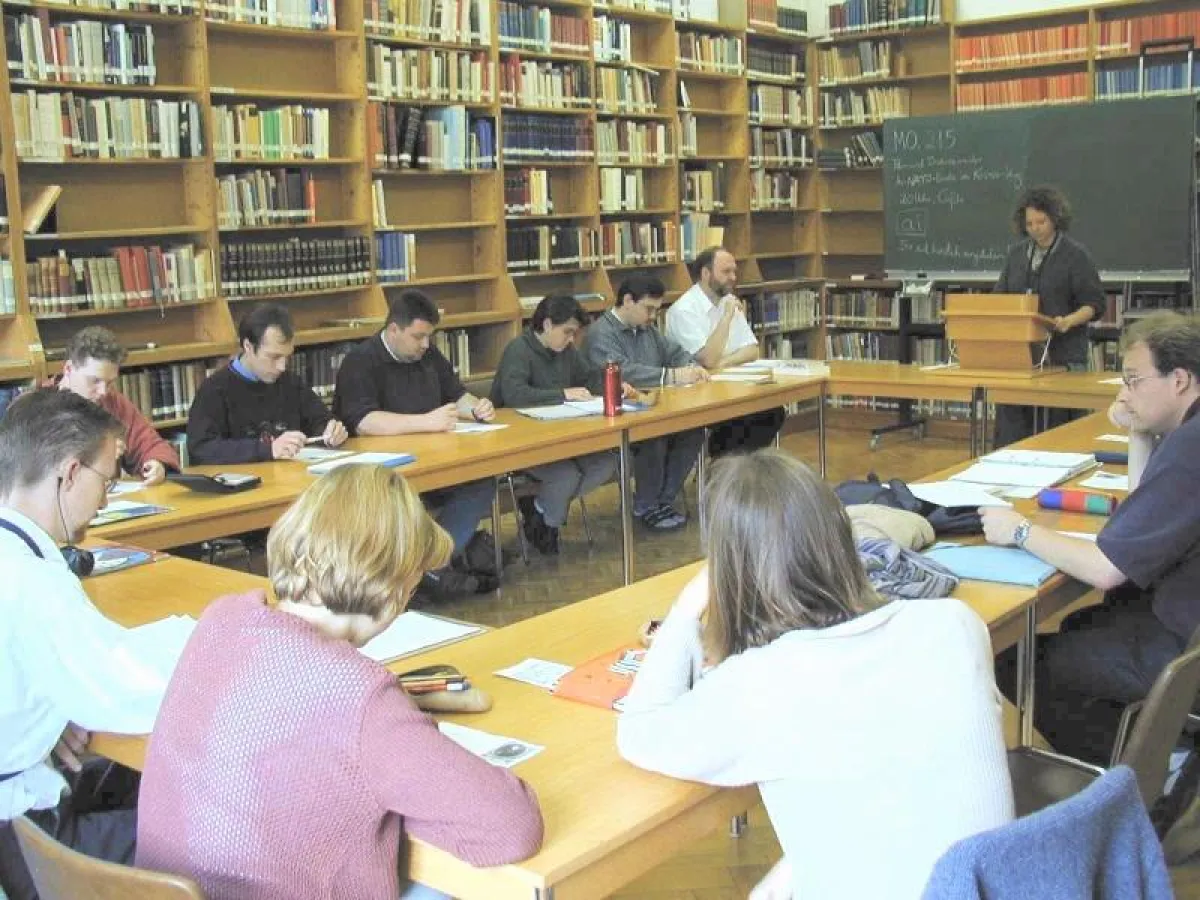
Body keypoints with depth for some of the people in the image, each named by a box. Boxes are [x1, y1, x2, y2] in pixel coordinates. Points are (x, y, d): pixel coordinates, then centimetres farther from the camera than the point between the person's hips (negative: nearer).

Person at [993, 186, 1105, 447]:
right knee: (1010, 420, -2)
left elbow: (1094, 305, -3)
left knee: (1057, 424, 0)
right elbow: (1000, 297, 19)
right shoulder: (1017, 253, 12)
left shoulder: (1075, 255, -3)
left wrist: (1069, 321, -21)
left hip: (1063, 355, -4)